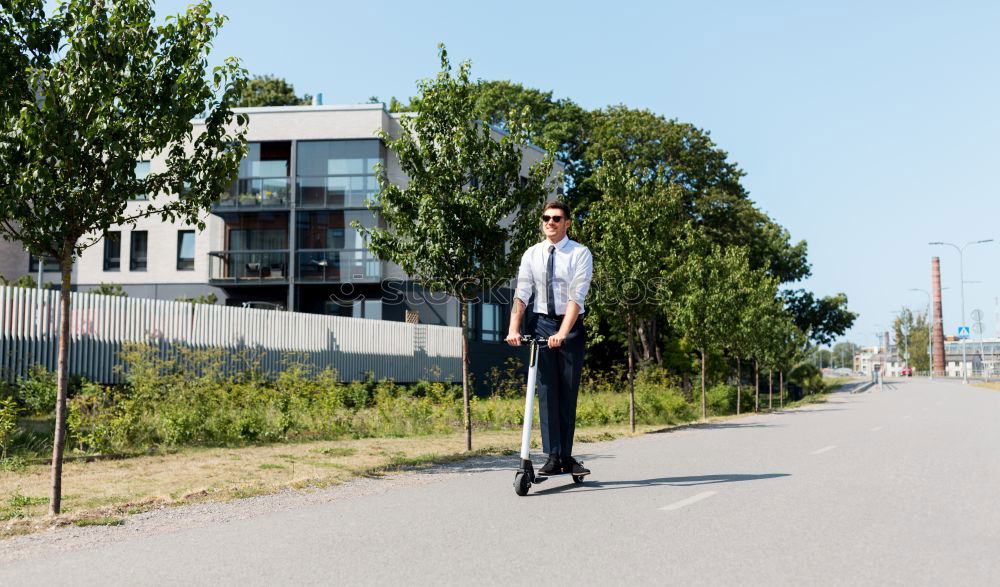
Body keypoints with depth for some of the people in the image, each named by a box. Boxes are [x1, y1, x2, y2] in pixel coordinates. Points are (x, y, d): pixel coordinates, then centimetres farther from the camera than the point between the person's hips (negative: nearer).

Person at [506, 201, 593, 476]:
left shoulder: (580, 253, -6)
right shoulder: (531, 254, 4)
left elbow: (577, 296, -16)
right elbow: (521, 293, -3)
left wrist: (562, 333, -27)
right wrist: (513, 329, -17)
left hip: (571, 326, -2)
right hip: (543, 324, 2)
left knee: (568, 392, 3)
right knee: (547, 390, -1)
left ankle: (567, 457, 11)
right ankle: (553, 457, 0)